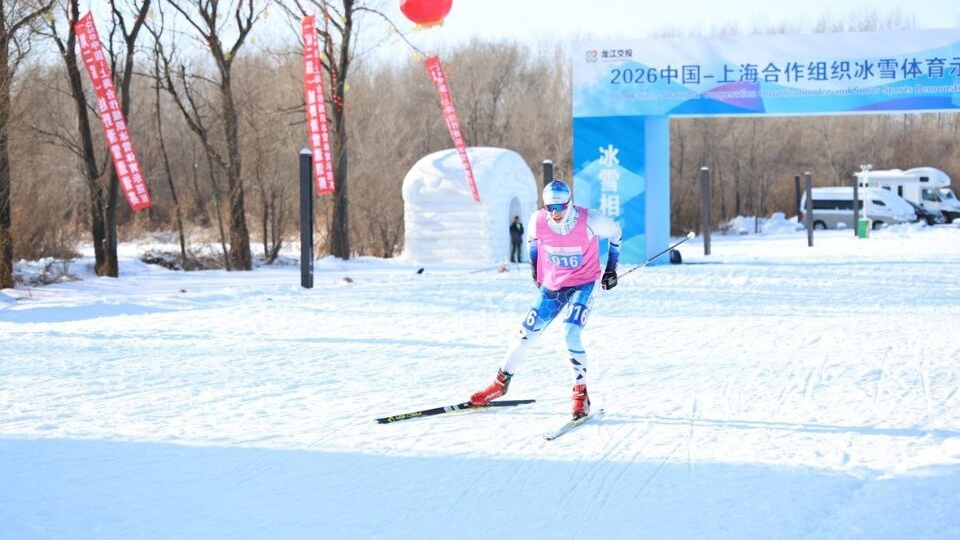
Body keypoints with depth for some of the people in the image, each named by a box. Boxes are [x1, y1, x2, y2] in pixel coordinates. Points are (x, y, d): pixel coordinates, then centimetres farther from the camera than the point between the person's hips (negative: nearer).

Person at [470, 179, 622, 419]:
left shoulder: (589, 220, -24)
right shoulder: (538, 220, -16)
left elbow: (615, 231, -3)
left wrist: (611, 269, 0)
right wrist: (534, 269, 14)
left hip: (583, 283, -3)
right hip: (551, 285, 3)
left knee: (570, 336, -23)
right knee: (526, 335, 6)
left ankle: (581, 394, -8)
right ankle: (501, 382, 26)